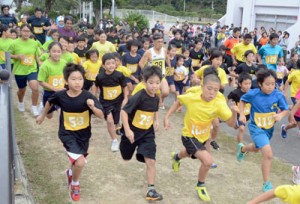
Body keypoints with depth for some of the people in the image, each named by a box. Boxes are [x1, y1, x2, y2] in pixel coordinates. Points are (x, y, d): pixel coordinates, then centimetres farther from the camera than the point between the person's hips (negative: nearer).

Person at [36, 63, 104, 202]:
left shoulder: (88, 97, -19)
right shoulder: (60, 96, -16)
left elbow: (101, 115, -20)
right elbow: (50, 102, 7)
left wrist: (93, 107, -39)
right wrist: (42, 115, 21)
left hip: (84, 135, 2)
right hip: (67, 134, -2)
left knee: (78, 162, 23)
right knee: (80, 162, -19)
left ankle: (70, 173, 60)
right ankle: (75, 184, 12)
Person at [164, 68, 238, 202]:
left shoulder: (219, 104, -26)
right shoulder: (191, 97, -27)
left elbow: (231, 124, -26)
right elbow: (179, 102, -5)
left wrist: (234, 113, -45)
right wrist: (166, 117, -9)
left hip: (204, 136, 4)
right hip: (189, 136, -4)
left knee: (189, 154, 34)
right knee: (208, 160, -23)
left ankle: (176, 157, 72)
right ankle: (200, 186, 6)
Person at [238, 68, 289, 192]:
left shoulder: (278, 95, -18)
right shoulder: (253, 94, -20)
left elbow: (286, 110, -9)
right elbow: (242, 100, 1)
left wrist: (280, 115, -30)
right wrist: (241, 115, -9)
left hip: (269, 128, 4)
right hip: (256, 128, -4)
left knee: (256, 148, 31)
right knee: (268, 154, -20)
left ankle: (242, 148, 68)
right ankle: (267, 184, -4)